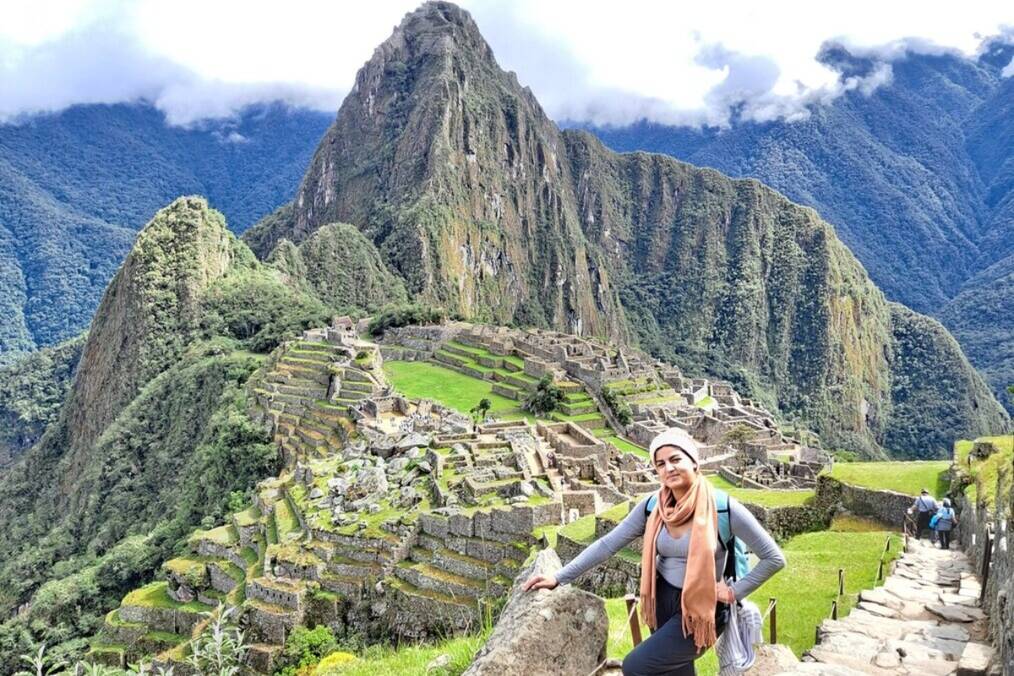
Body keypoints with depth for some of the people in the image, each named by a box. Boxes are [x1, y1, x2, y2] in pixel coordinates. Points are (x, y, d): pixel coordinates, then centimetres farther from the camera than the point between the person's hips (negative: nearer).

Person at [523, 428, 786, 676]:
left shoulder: (723, 508, -19)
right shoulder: (652, 506, -8)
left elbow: (774, 558, -11)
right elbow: (607, 544, -5)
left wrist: (734, 592, -12)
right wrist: (559, 577, -10)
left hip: (700, 610, -5)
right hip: (663, 601, 5)